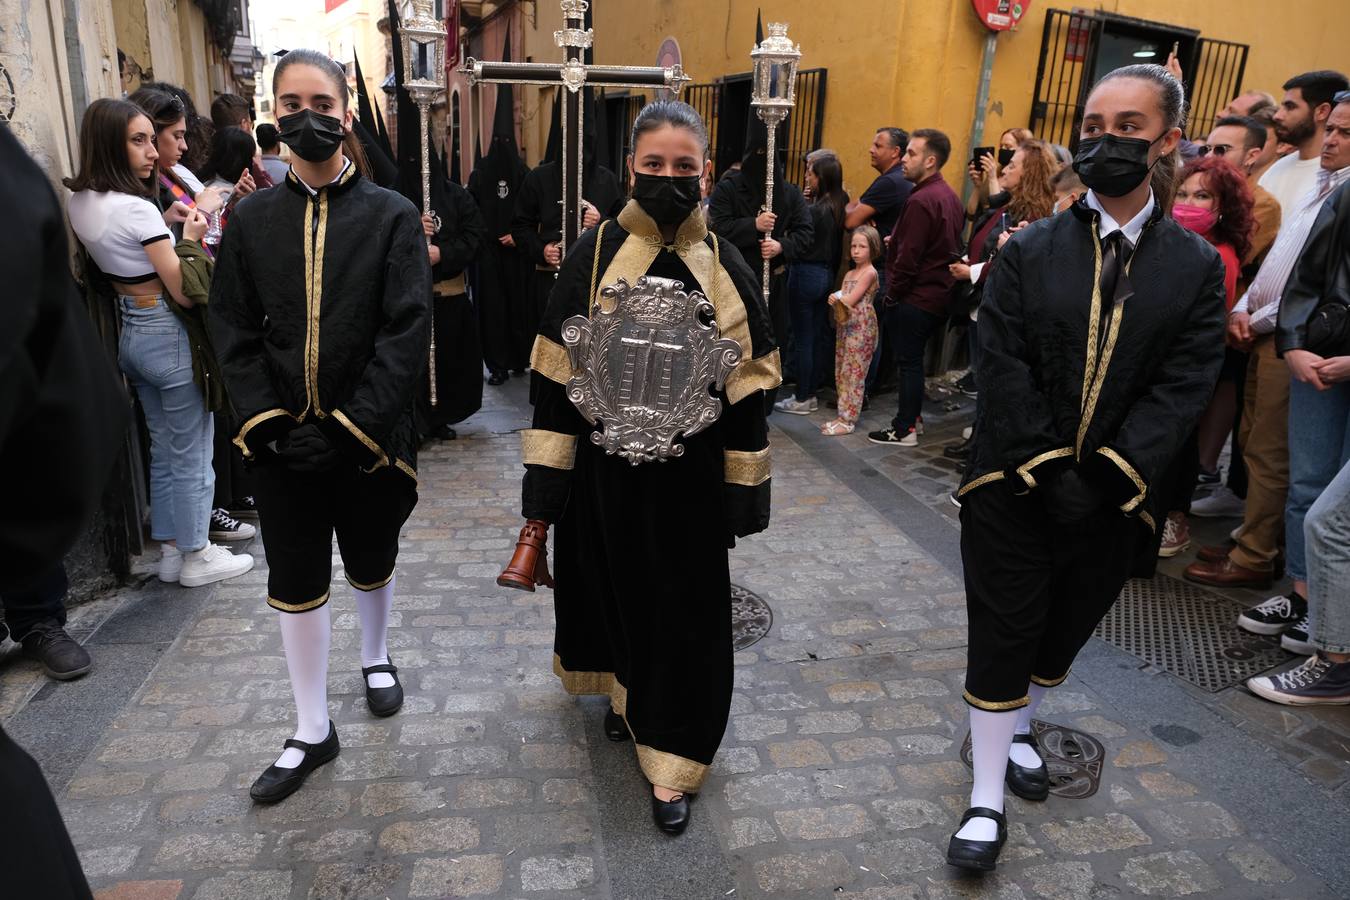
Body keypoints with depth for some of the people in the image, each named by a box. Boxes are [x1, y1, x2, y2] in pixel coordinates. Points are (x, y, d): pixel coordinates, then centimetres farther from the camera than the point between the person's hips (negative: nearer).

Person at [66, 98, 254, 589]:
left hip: (131, 334, 9)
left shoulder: (80, 202, 6)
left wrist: (174, 230, 5)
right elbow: (184, 291, -20)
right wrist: (189, 237, -6)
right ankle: (197, 557, 16)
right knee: (191, 455, 4)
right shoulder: (136, 208, -20)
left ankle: (169, 549, 28)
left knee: (163, 449, 18)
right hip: (168, 336, -9)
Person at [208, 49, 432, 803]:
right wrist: (267, 421, -10)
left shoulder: (392, 216, -6)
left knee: (371, 563, 17)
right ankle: (313, 731, 24)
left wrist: (352, 424, -18)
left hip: (368, 437, -2)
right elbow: (235, 330, 2)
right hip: (281, 441, 2)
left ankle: (378, 656, 47)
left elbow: (408, 331, -12)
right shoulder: (253, 218, 3)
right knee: (295, 583, 8)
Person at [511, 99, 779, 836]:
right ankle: (625, 687, 49)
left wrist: (745, 491, -1)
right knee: (612, 585, 18)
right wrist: (544, 487, -8)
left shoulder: (724, 268, -4)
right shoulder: (594, 256, -7)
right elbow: (556, 378, -6)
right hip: (604, 471, 0)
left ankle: (671, 763, 23)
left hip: (689, 476, 0)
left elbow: (747, 389, -1)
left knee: (683, 612, 6)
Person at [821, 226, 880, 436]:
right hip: (844, 326, 8)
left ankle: (848, 420, -2)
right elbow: (840, 300, 7)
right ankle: (843, 415, 17)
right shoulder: (850, 273, 16)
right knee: (842, 373, 9)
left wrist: (837, 297, 1)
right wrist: (835, 299, -14)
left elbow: (851, 300, -15)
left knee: (854, 373, -5)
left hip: (860, 328, -8)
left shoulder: (869, 272, -8)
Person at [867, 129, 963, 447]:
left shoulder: (921, 201, -19)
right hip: (940, 292, 9)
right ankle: (912, 415, 28)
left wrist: (892, 292, -8)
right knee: (914, 358, 18)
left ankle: (905, 429, 7)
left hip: (917, 295, -9)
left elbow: (908, 257, -21)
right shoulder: (950, 196, 11)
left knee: (909, 360, -1)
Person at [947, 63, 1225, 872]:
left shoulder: (1196, 265, 1)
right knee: (1003, 632, 4)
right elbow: (1005, 368, -9)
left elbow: (1183, 387, -7)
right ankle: (989, 797, 18)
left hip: (1114, 494, 2)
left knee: (1067, 625, 18)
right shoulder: (1032, 249, -2)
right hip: (1014, 486, -1)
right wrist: (1050, 467, -17)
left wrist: (1108, 475, -18)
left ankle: (1019, 728, 46)